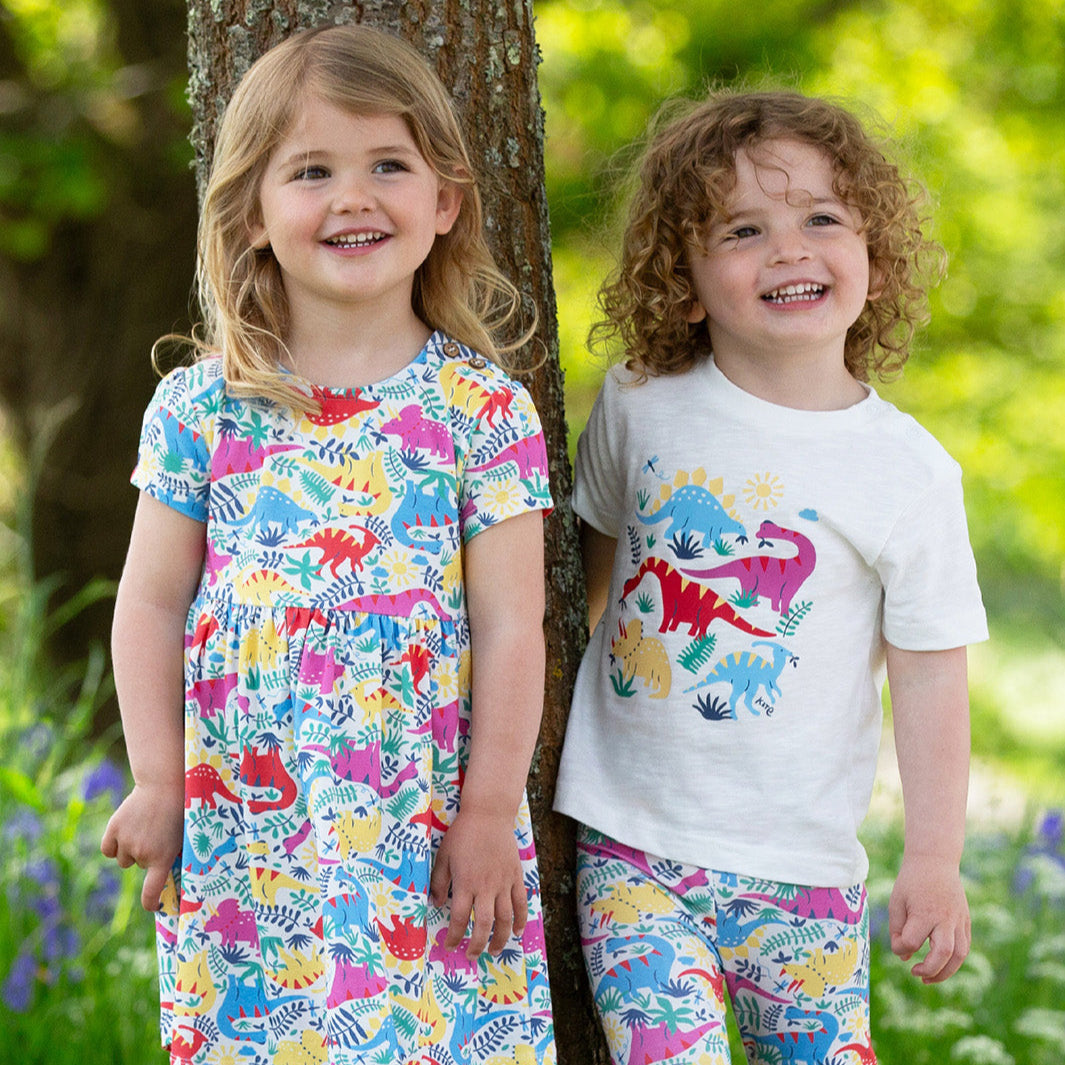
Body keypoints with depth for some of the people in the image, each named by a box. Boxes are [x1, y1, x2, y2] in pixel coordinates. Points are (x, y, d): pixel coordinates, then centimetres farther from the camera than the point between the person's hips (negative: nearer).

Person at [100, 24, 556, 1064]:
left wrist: (489, 813, -6)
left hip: (429, 834, -1)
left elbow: (509, 626, -4)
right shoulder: (200, 407, 1)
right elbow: (151, 605, 6)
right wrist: (156, 783, 2)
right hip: (241, 839, 1)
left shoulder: (482, 409, -3)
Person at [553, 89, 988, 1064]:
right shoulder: (638, 407, 0)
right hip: (630, 844, 0)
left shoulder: (911, 472, -6)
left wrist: (935, 860, -4)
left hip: (802, 866, 0)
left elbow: (931, 677, -2)